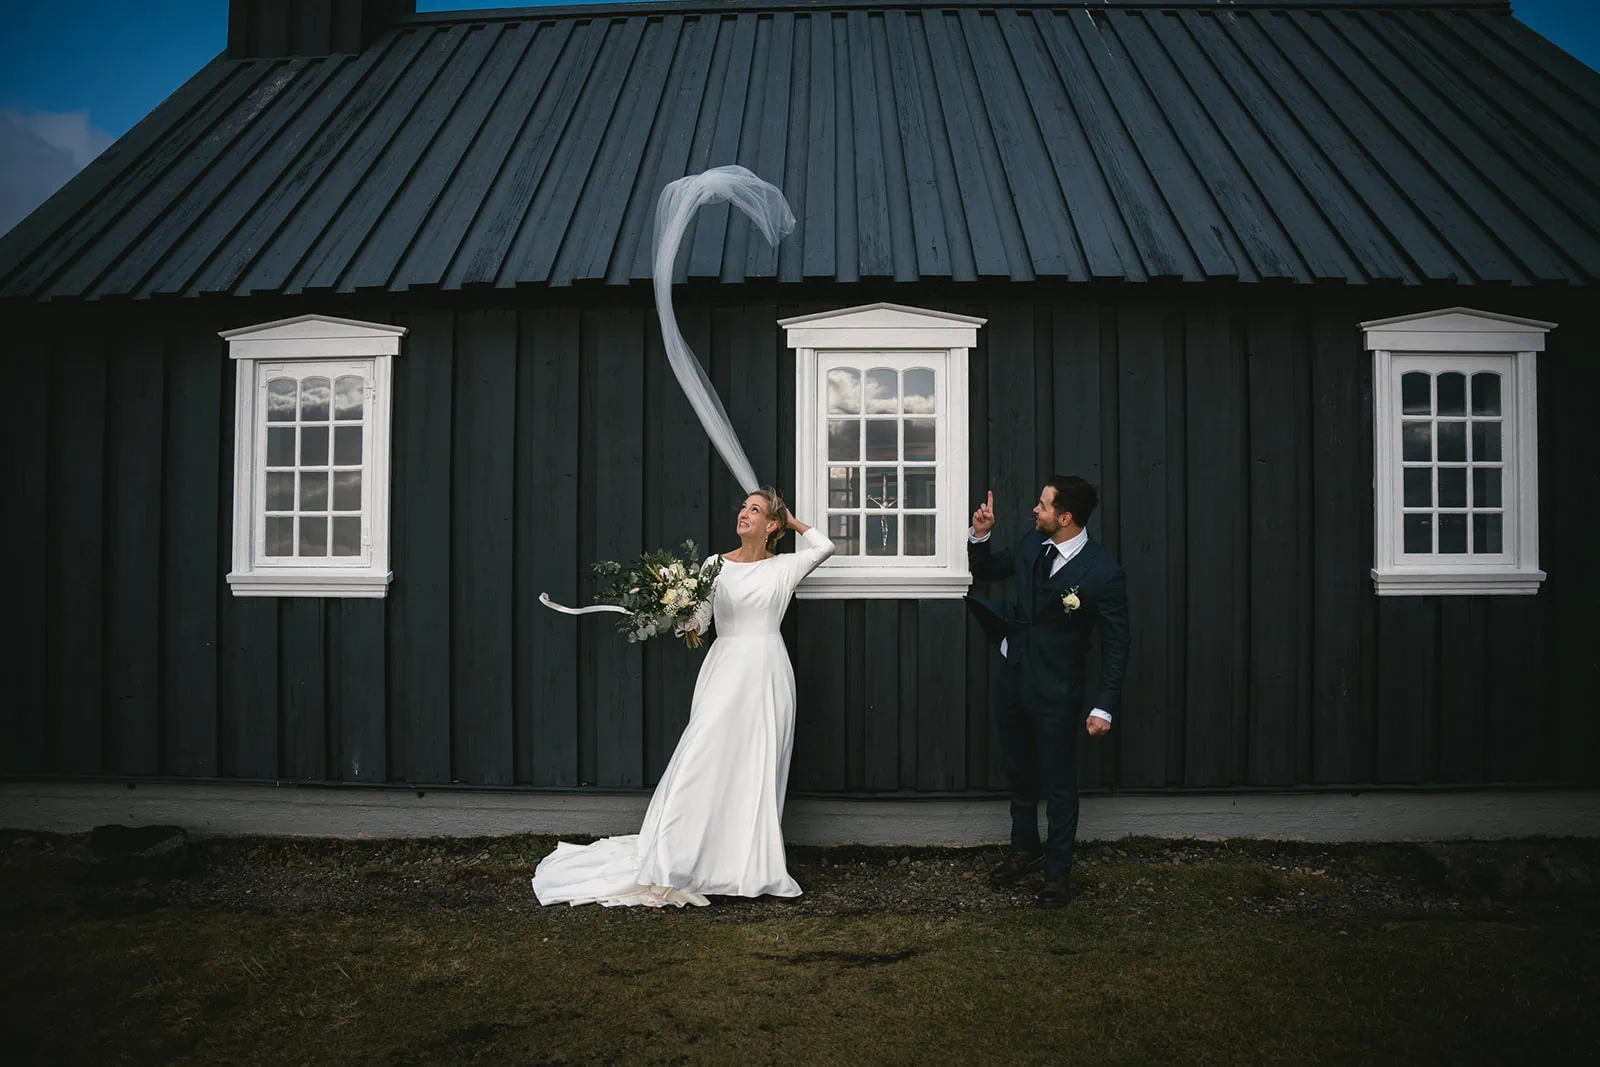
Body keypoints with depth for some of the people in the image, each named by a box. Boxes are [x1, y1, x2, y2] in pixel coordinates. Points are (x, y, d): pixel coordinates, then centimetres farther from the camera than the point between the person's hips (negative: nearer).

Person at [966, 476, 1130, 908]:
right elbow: (987, 571, 16)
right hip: (1012, 679, 6)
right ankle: (1025, 850, 41)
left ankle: (1057, 872, 24)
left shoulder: (1102, 572, -20)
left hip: (1055, 692, -6)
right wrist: (979, 536, -4)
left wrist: (1104, 707, -16)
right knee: (1018, 774, 21)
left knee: (1059, 783, 7)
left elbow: (1116, 643, -14)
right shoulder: (1030, 544, -2)